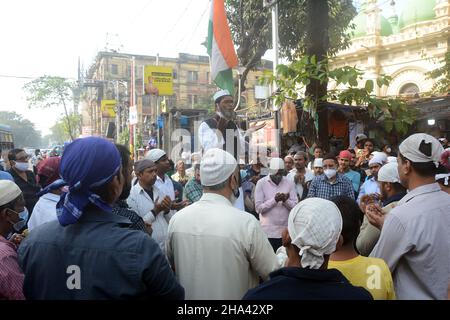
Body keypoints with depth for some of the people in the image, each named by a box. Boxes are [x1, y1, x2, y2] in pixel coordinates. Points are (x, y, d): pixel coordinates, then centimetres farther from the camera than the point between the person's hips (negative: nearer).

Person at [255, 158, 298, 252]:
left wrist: (286, 200, -18)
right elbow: (259, 208, -8)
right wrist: (274, 200, -18)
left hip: (286, 230, 2)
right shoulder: (261, 183, -3)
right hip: (269, 232, -2)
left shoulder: (289, 183, 5)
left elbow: (295, 206, 1)